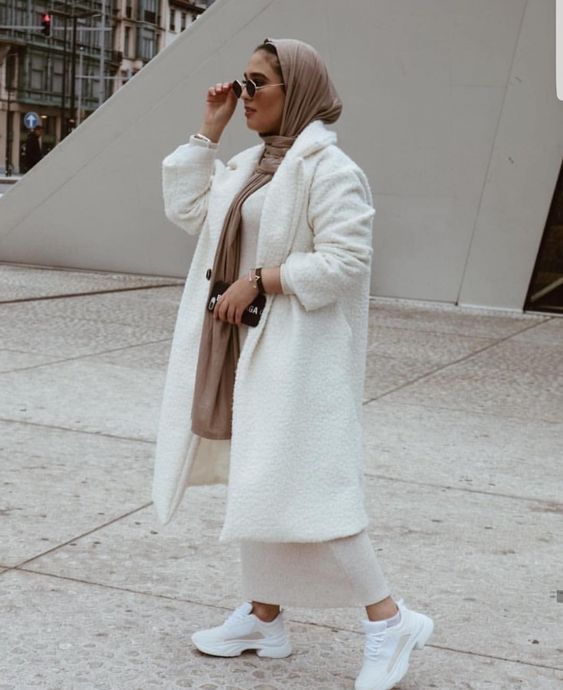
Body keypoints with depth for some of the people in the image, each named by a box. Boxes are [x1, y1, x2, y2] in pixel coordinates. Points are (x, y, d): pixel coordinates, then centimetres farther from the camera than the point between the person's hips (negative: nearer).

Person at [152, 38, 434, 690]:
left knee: (296, 490, -11)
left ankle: (389, 619, 0)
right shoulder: (252, 163, 13)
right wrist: (208, 128, 9)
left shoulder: (327, 167, -15)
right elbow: (188, 210, 12)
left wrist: (257, 281, -19)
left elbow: (345, 261, -21)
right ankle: (264, 617, 24)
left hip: (298, 355, -9)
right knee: (256, 483, 13)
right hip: (250, 347, 9)